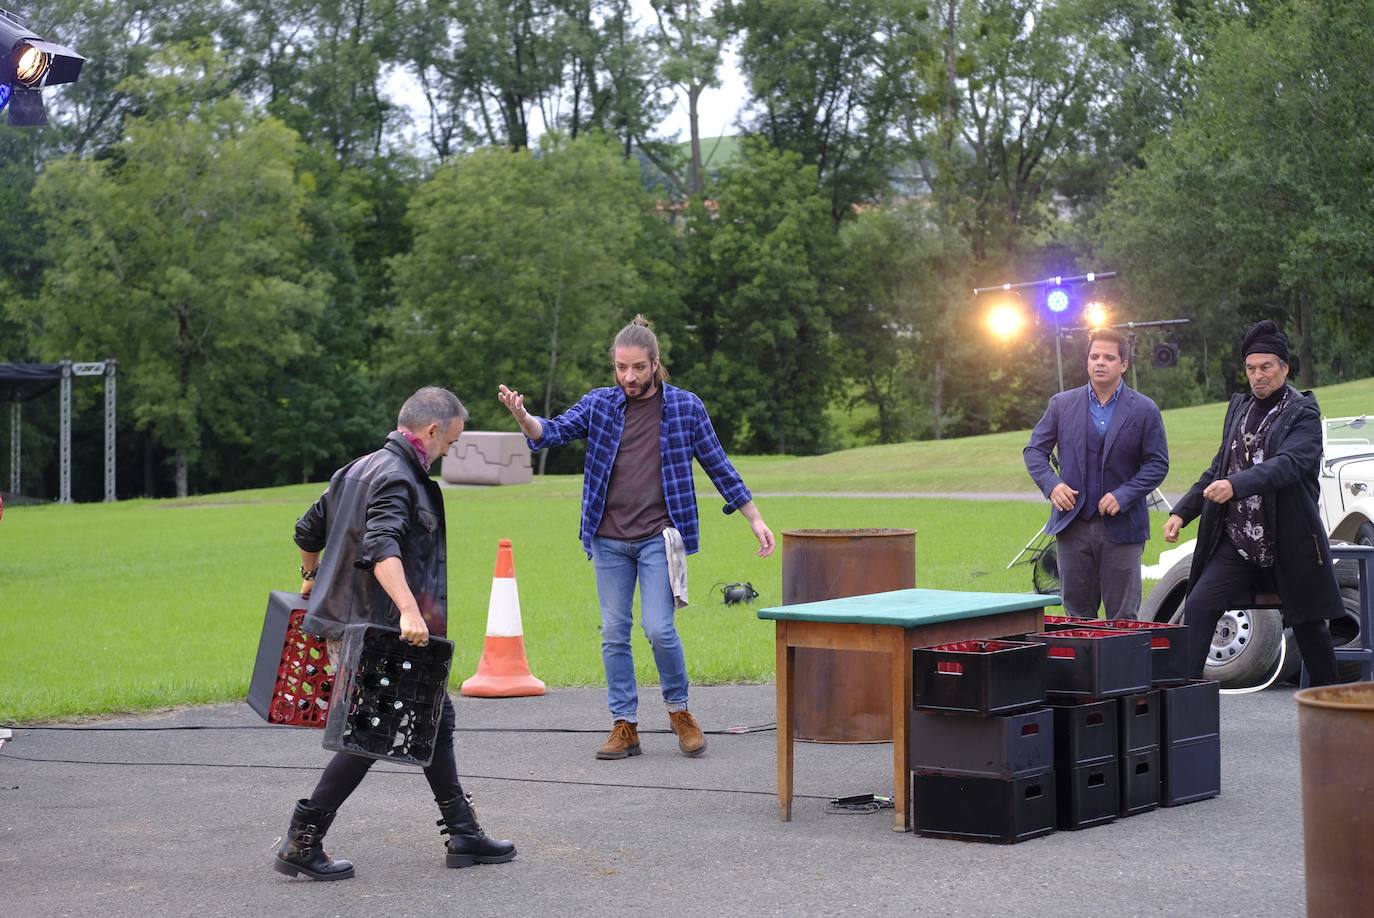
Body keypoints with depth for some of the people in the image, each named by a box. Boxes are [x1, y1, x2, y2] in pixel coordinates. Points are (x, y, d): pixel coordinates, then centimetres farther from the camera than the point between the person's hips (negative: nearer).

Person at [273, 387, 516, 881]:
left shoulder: (357, 469, 14)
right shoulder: (396, 478, -17)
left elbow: (308, 531, 25)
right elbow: (381, 547, -34)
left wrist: (312, 579, 42)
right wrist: (409, 610, -44)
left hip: (347, 621, 11)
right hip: (371, 629, -11)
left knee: (434, 718, 15)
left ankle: (463, 834, 21)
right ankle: (301, 842, -1)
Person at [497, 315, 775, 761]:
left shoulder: (685, 407, 2)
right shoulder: (599, 404, 5)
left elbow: (718, 466, 8)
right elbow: (553, 431, -5)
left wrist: (755, 520, 8)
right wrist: (522, 416, -28)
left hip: (659, 538, -3)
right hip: (609, 540, 3)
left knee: (658, 629, -11)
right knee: (614, 634, 4)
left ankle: (679, 711, 12)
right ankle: (624, 726, 13)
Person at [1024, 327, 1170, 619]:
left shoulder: (1144, 410, 1)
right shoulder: (1062, 404, 6)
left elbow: (1158, 464, 0)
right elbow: (1034, 450, 9)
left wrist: (1123, 495, -14)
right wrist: (1051, 484, -10)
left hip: (1121, 527, -2)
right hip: (1072, 526, 2)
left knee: (1123, 618, 0)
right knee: (1077, 614, 7)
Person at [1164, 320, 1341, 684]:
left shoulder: (1303, 414, -7)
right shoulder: (1239, 408, 12)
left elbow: (1288, 464, -25)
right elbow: (1218, 469, 19)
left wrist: (1236, 485, -39)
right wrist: (1182, 512, 10)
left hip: (1289, 543, -5)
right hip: (1236, 542, 5)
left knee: (1308, 626, 7)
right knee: (1197, 607, -12)